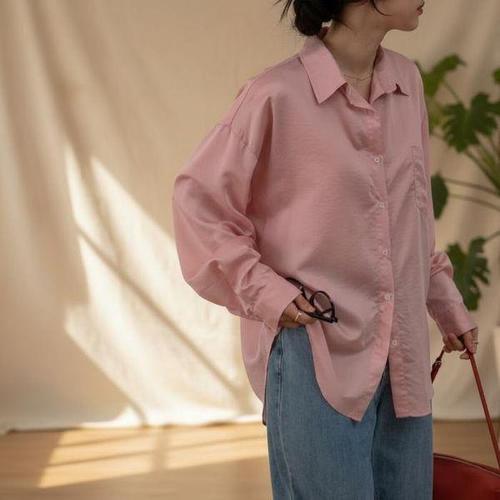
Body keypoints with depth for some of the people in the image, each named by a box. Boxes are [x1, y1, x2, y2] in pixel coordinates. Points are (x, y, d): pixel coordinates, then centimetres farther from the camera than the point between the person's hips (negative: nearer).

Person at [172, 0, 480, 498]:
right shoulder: (277, 94, -14)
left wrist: (446, 302, 19)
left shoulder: (407, 81, 5)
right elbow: (196, 196, -7)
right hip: (316, 350, -6)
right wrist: (263, 290, -12)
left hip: (403, 353, 6)